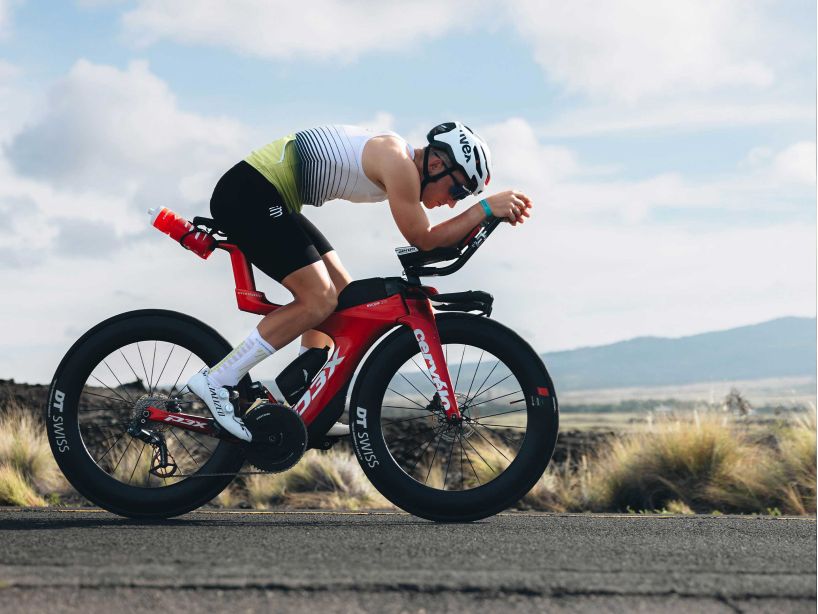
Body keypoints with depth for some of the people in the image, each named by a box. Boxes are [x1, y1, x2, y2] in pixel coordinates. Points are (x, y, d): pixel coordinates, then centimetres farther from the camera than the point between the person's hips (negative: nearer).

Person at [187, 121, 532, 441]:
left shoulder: (399, 163, 13)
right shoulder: (398, 163, -17)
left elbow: (425, 236, 17)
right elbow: (423, 239, -14)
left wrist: (500, 208, 6)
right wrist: (486, 208, -11)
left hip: (266, 199, 11)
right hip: (249, 195, -11)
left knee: (342, 293, 11)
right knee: (320, 301, -15)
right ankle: (216, 381, -13)